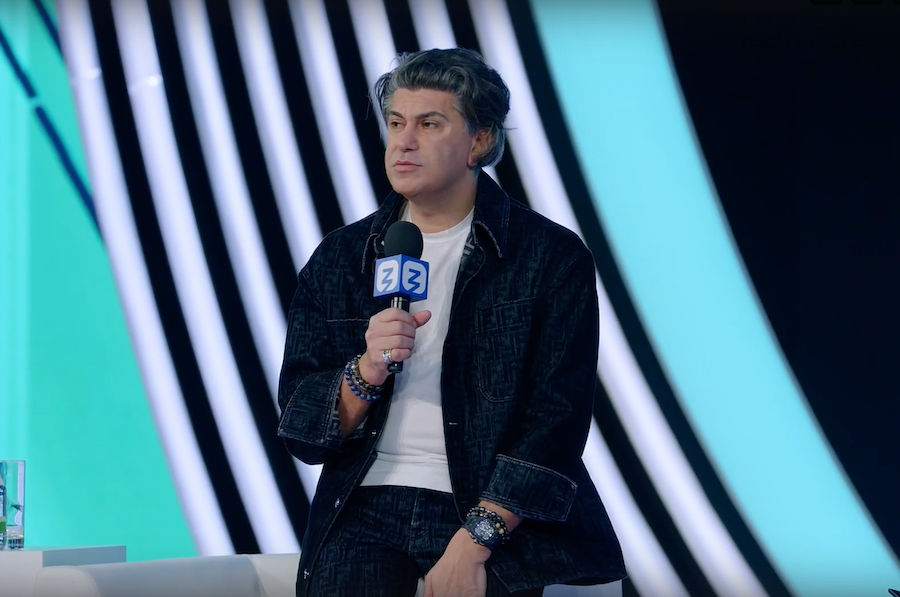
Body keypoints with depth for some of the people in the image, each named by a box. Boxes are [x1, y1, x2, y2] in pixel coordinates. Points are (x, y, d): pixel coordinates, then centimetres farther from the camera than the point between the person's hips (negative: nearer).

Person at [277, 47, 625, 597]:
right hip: (368, 504, 2)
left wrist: (475, 541, -16)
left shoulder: (553, 257, 1)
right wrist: (366, 372, -12)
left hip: (499, 512, -2)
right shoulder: (339, 258, 11)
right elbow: (301, 431, 8)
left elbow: (557, 420, -6)